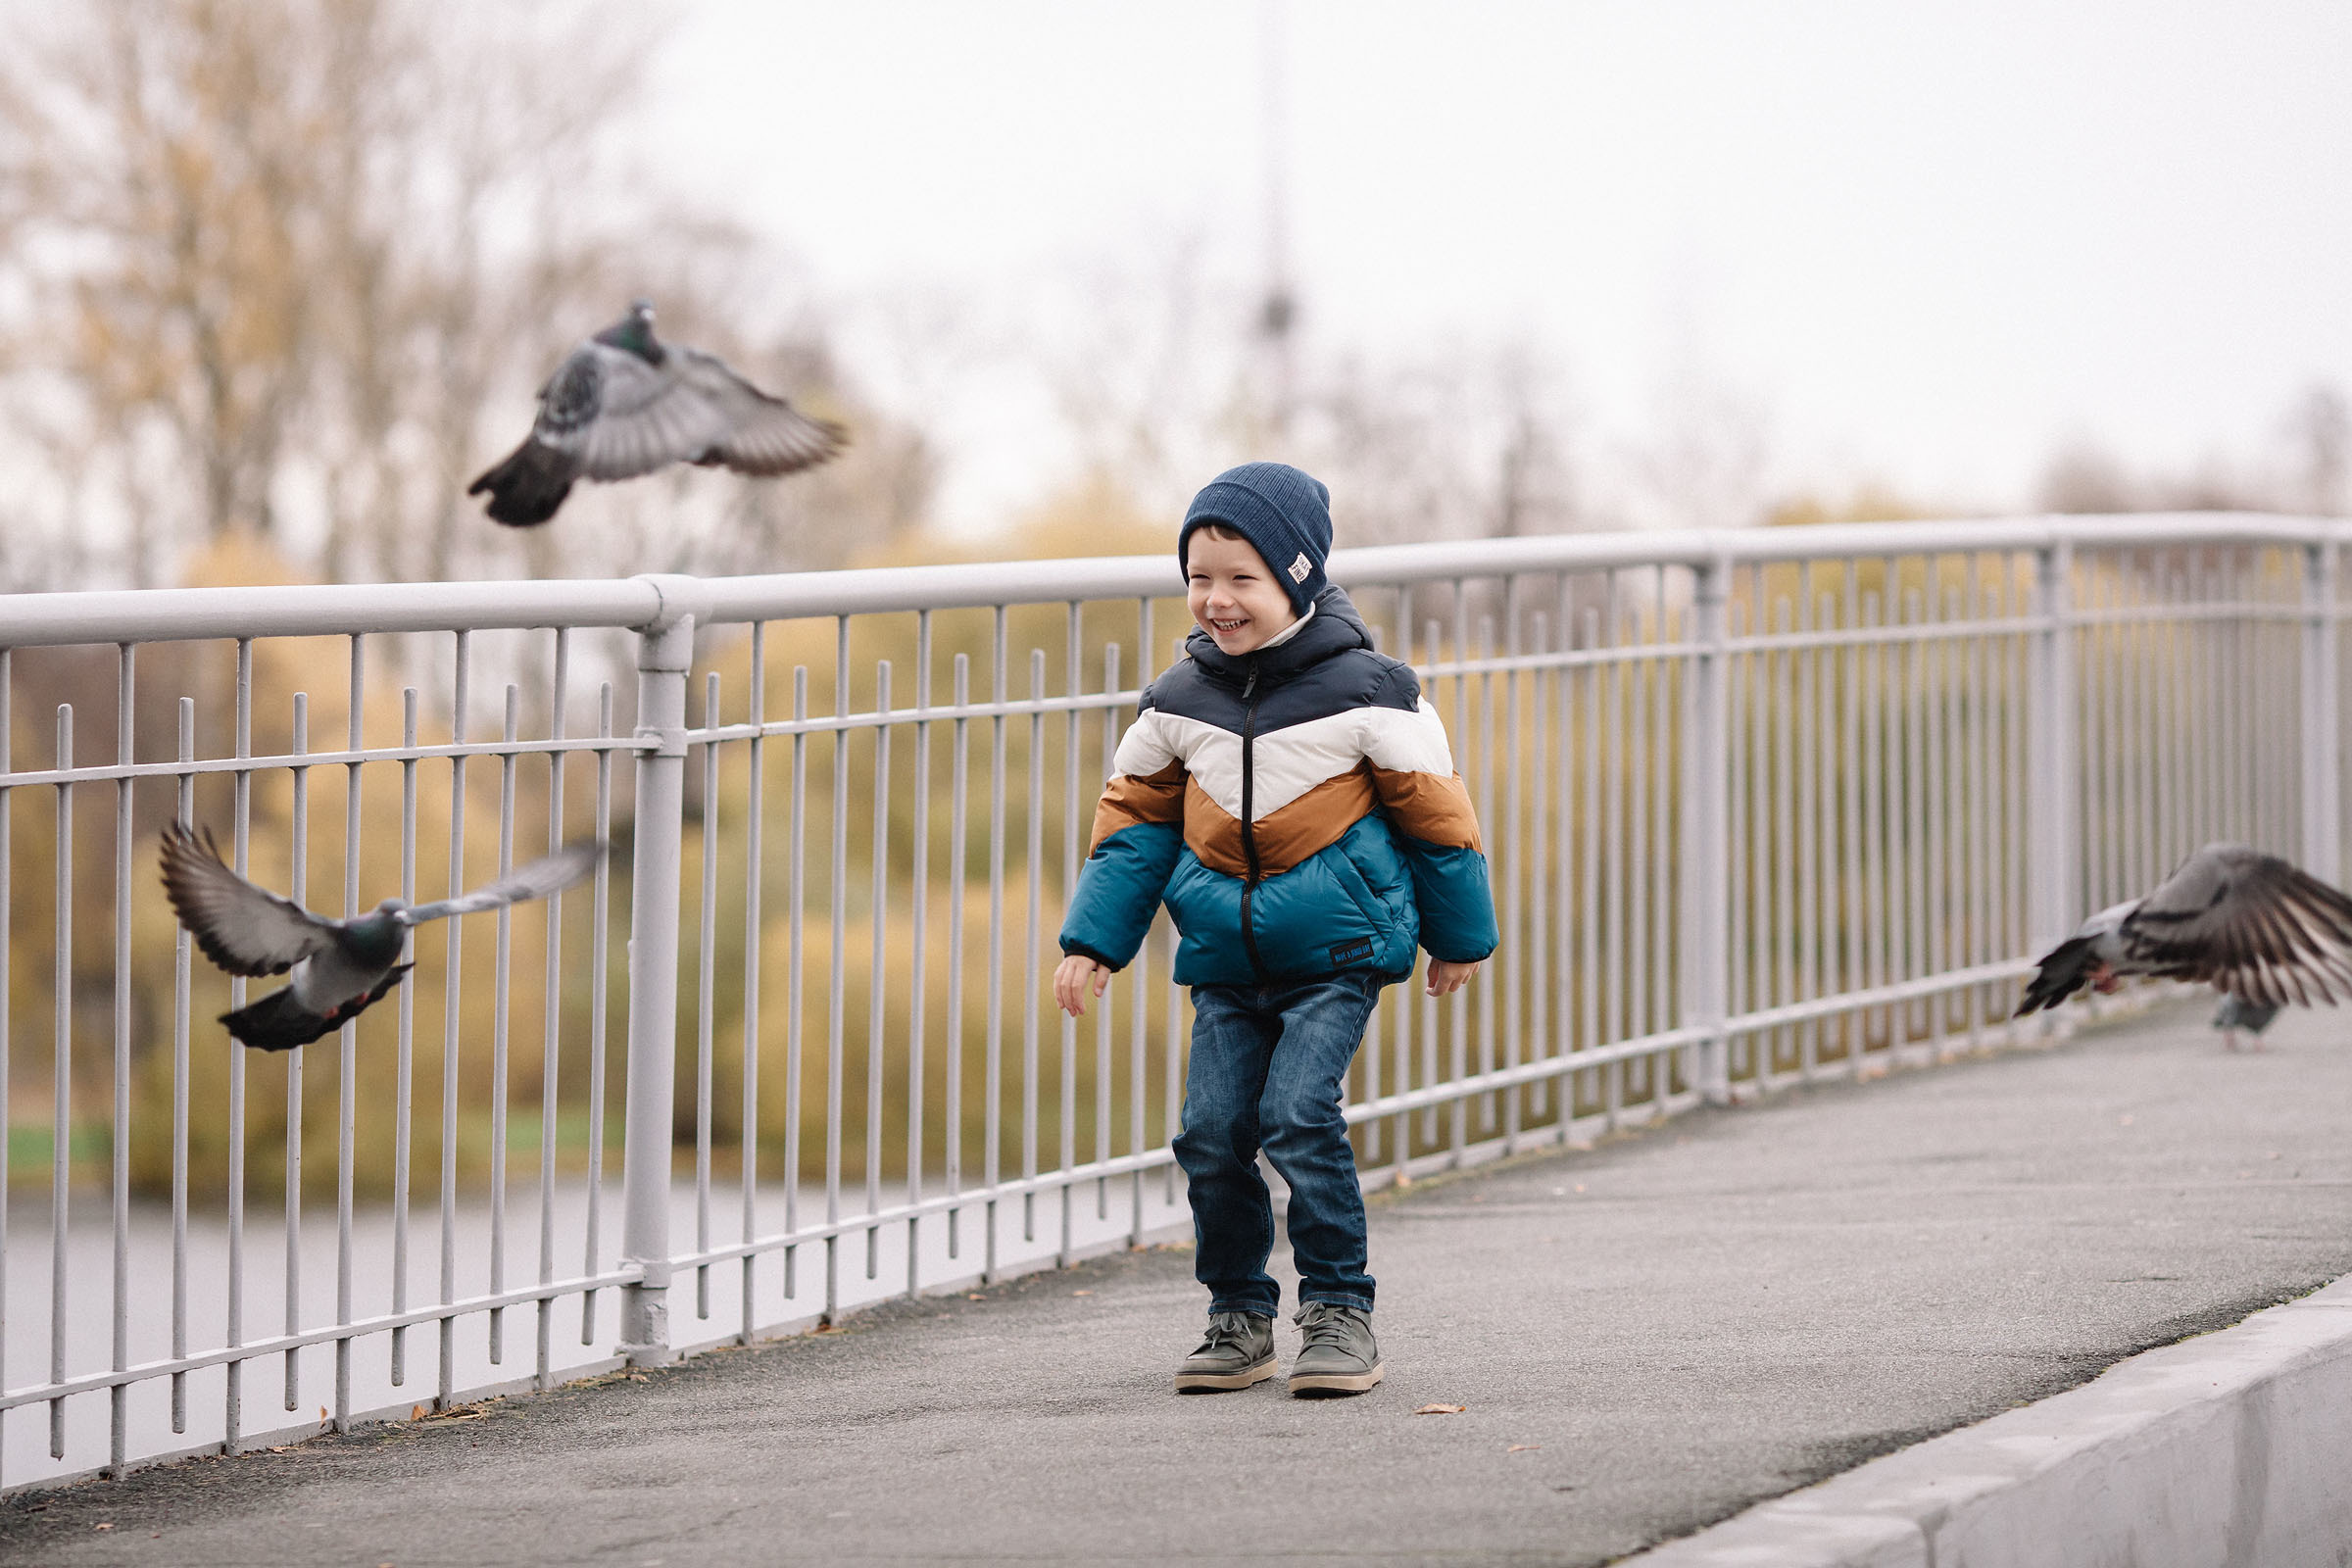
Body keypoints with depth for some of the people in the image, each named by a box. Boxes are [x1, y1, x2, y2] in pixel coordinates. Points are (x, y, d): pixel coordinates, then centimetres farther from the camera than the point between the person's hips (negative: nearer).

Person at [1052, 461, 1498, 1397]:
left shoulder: (1360, 689, -9)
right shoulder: (1178, 702, 4)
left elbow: (1434, 809, 1)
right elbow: (1136, 819, 14)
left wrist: (1459, 936, 8)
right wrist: (1093, 942, 9)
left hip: (1336, 954, -4)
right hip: (1226, 960, 5)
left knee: (1298, 1117, -18)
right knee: (1213, 1135, -2)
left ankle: (1339, 1311, -5)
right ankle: (1238, 1315, 14)